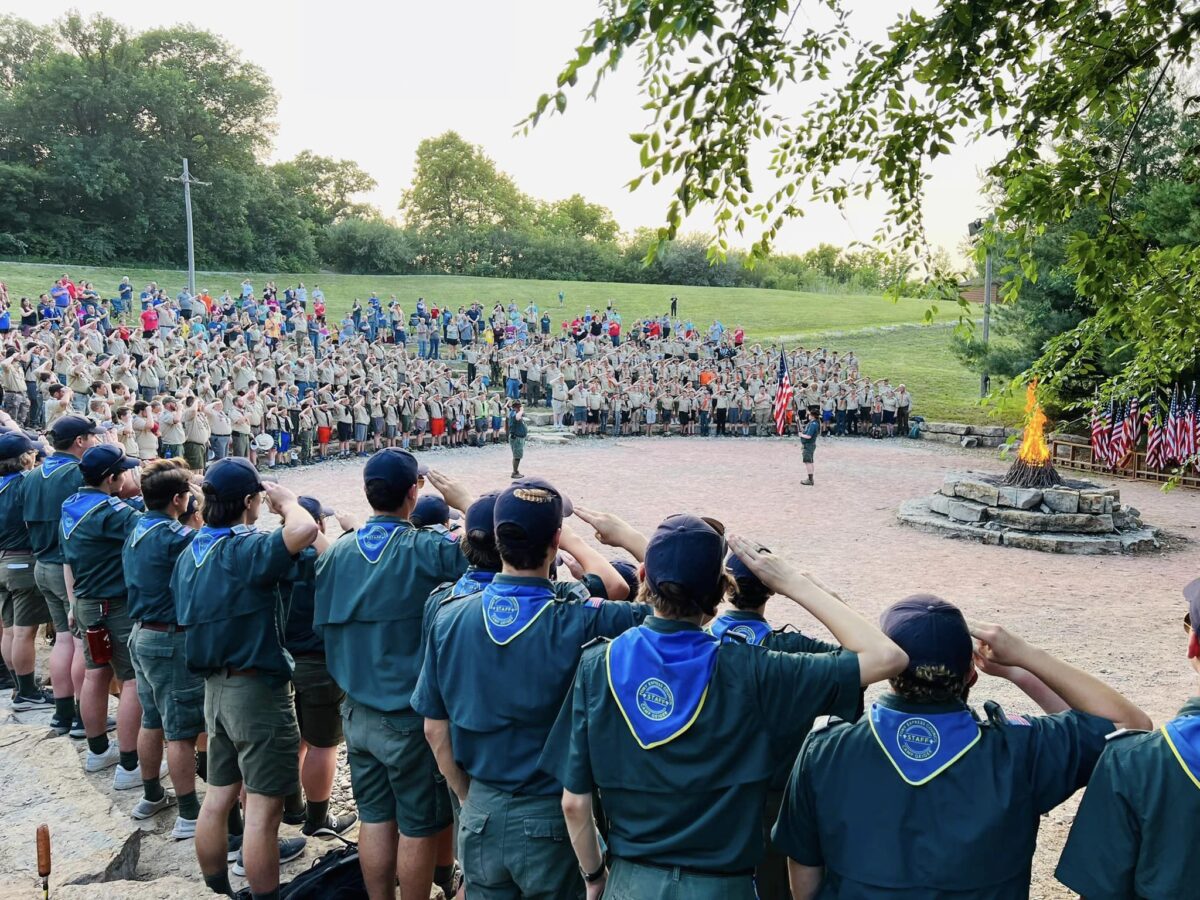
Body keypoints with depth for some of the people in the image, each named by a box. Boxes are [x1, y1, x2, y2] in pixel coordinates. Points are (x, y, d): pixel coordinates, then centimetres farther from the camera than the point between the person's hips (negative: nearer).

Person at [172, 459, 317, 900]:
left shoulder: (190, 553, 7)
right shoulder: (247, 549, -20)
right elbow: (304, 530, -38)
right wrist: (286, 500, -17)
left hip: (215, 686, 9)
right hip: (257, 688, -9)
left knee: (218, 797, 18)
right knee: (263, 808, 1)